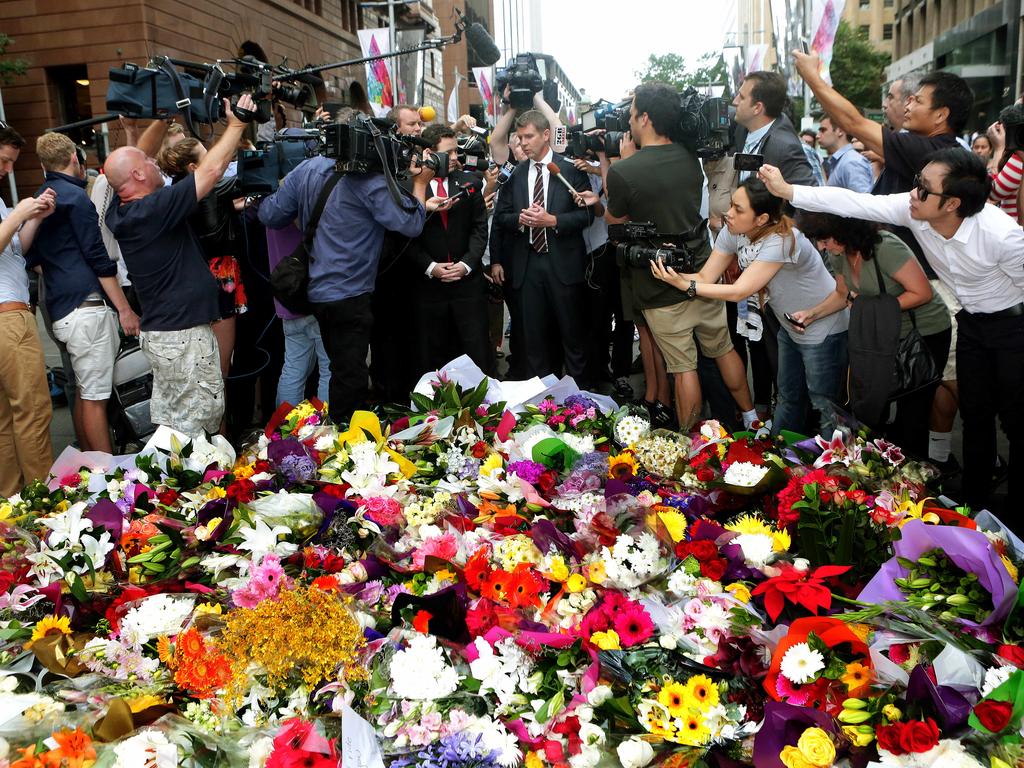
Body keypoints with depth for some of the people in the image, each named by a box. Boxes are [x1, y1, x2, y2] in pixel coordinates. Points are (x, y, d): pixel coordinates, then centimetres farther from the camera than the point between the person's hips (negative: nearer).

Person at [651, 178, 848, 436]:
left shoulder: (781, 241, -33)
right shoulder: (733, 232, -10)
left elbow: (739, 292, -35)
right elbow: (705, 277, -12)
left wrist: (686, 285, -36)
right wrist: (673, 271, -30)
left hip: (823, 330, -8)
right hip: (790, 327, 8)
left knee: (823, 405, 3)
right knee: (788, 397, 22)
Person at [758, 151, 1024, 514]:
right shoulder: (912, 210, -20)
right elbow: (854, 203, -21)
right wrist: (786, 190, -25)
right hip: (972, 320, 5)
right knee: (975, 415, 14)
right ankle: (975, 501, 29)